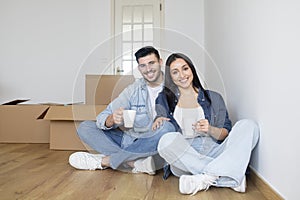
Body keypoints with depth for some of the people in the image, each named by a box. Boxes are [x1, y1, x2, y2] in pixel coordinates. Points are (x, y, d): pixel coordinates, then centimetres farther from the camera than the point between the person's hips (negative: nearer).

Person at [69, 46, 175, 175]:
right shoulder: (133, 89, 7)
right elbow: (102, 118, -2)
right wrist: (112, 119, -26)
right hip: (129, 139, 4)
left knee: (167, 128, -35)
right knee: (85, 127, -6)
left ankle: (105, 160, -21)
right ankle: (136, 163, -26)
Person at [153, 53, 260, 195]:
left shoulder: (213, 98, 14)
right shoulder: (164, 99, 15)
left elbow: (227, 134, 10)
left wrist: (210, 130, -11)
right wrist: (158, 122, -5)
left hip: (213, 153, 2)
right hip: (183, 159, -1)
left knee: (249, 125, -17)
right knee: (167, 140, -34)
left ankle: (207, 178, -31)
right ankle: (228, 176, -28)